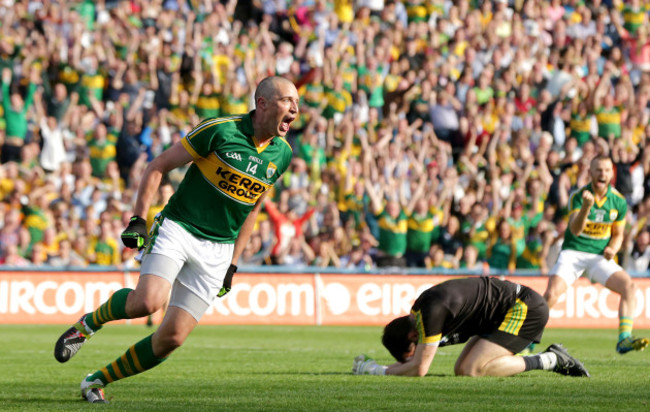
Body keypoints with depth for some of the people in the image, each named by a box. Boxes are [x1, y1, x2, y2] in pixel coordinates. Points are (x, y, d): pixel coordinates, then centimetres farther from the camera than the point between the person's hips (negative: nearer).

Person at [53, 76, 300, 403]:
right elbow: (158, 167, -4)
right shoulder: (219, 130, -11)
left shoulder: (282, 154, 6)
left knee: (172, 338, -5)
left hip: (217, 251, 5)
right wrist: (138, 219, -11)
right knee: (148, 302, -29)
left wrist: (233, 263, 18)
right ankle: (89, 322, 2)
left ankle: (96, 382, 11)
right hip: (177, 229, -5)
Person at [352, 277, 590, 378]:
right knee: (461, 370, 5)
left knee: (472, 370, -20)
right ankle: (550, 358, 8)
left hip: (525, 308, -11)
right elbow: (414, 363, 16)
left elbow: (419, 368, -22)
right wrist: (369, 365, 2)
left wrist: (380, 371, -11)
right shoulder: (418, 311, 6)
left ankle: (549, 360, -11)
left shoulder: (432, 312, -24)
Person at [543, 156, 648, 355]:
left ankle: (624, 339, -22)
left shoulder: (619, 201, 0)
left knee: (629, 286, -21)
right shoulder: (578, 196, -11)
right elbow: (575, 230, -24)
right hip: (573, 253, -3)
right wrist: (586, 206, -42)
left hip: (600, 256, 3)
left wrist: (612, 248, -9)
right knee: (551, 294, -24)